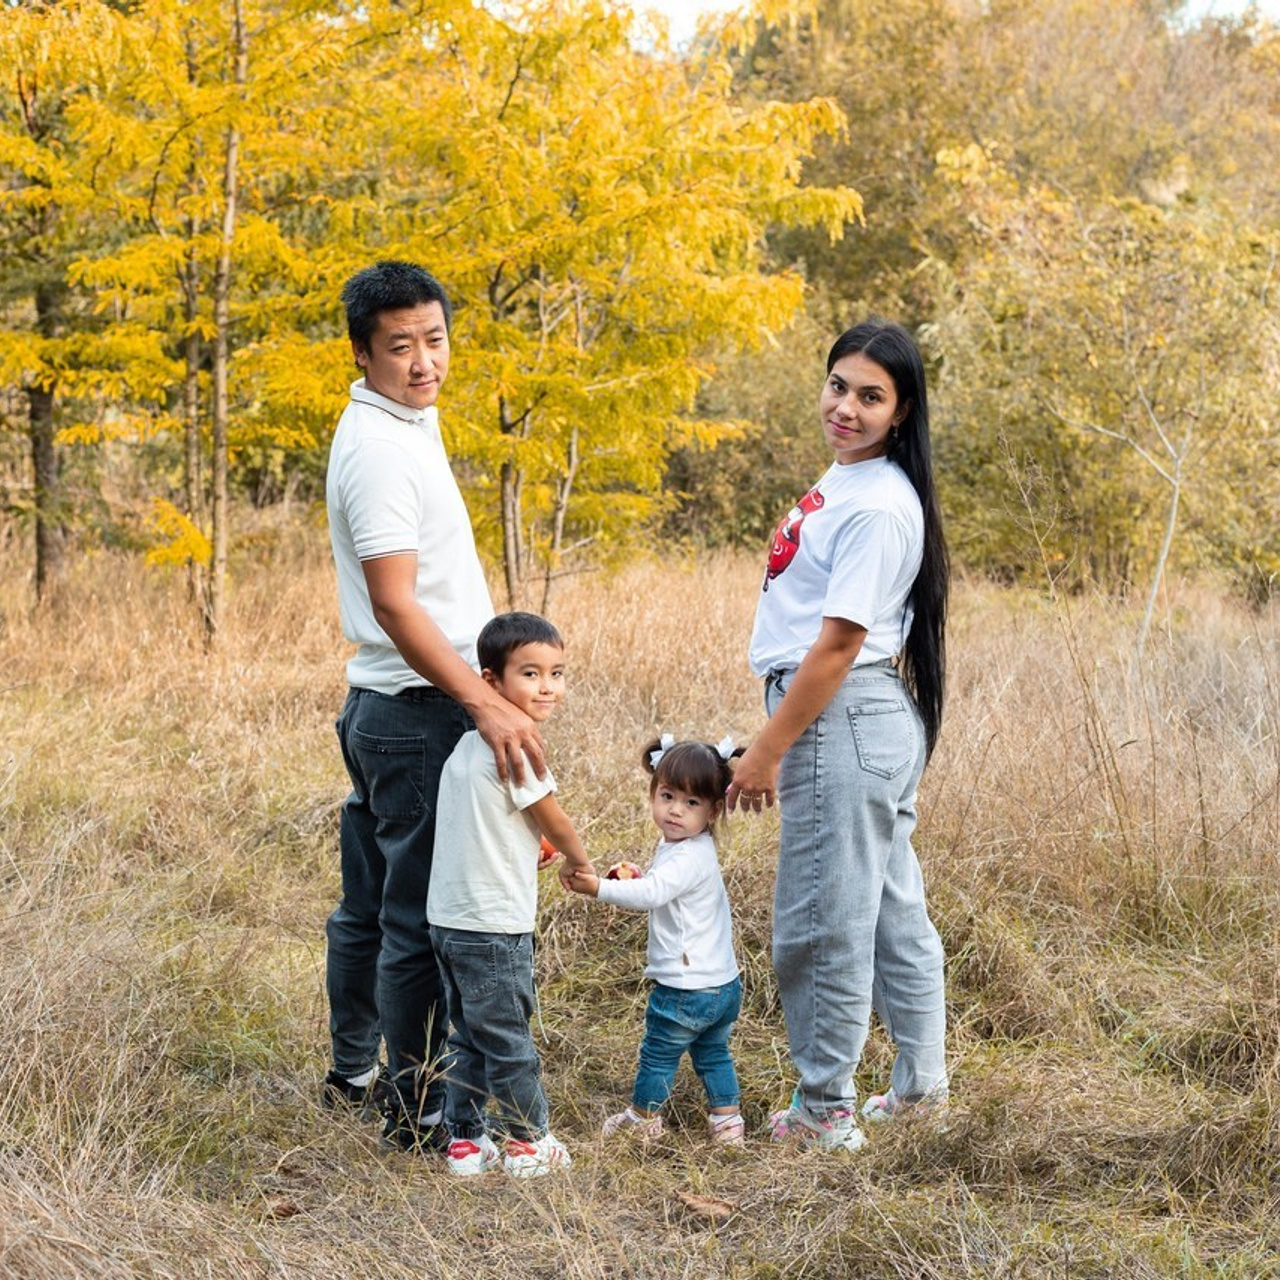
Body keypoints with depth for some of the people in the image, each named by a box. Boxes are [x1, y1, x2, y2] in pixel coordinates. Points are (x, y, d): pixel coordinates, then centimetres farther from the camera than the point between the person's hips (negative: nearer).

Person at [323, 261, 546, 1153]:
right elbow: (394, 603, -25)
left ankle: (354, 1074, 31)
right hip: (418, 712, -10)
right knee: (422, 921, -4)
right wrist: (486, 704, -31)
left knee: (373, 905, 19)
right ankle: (418, 1110, 3)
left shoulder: (408, 424, 13)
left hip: (384, 709, 10)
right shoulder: (379, 447, -18)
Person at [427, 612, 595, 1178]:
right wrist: (579, 862, 13)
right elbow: (555, 822, -5)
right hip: (493, 926, -9)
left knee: (468, 1037, 16)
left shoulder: (468, 744, 10)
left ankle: (464, 1140, 21)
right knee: (508, 1040, 4)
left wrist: (525, 849, 19)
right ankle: (528, 1142, 15)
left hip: (449, 918, 9)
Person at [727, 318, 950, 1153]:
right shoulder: (846, 479, 13)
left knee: (825, 921, -2)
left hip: (842, 723, -10)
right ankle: (919, 1082, 29)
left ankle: (825, 1110, 9)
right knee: (891, 906, 17)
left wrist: (769, 751, -15)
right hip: (873, 719, 10)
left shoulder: (877, 505, -17)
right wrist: (780, 736, 18)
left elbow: (837, 645, -19)